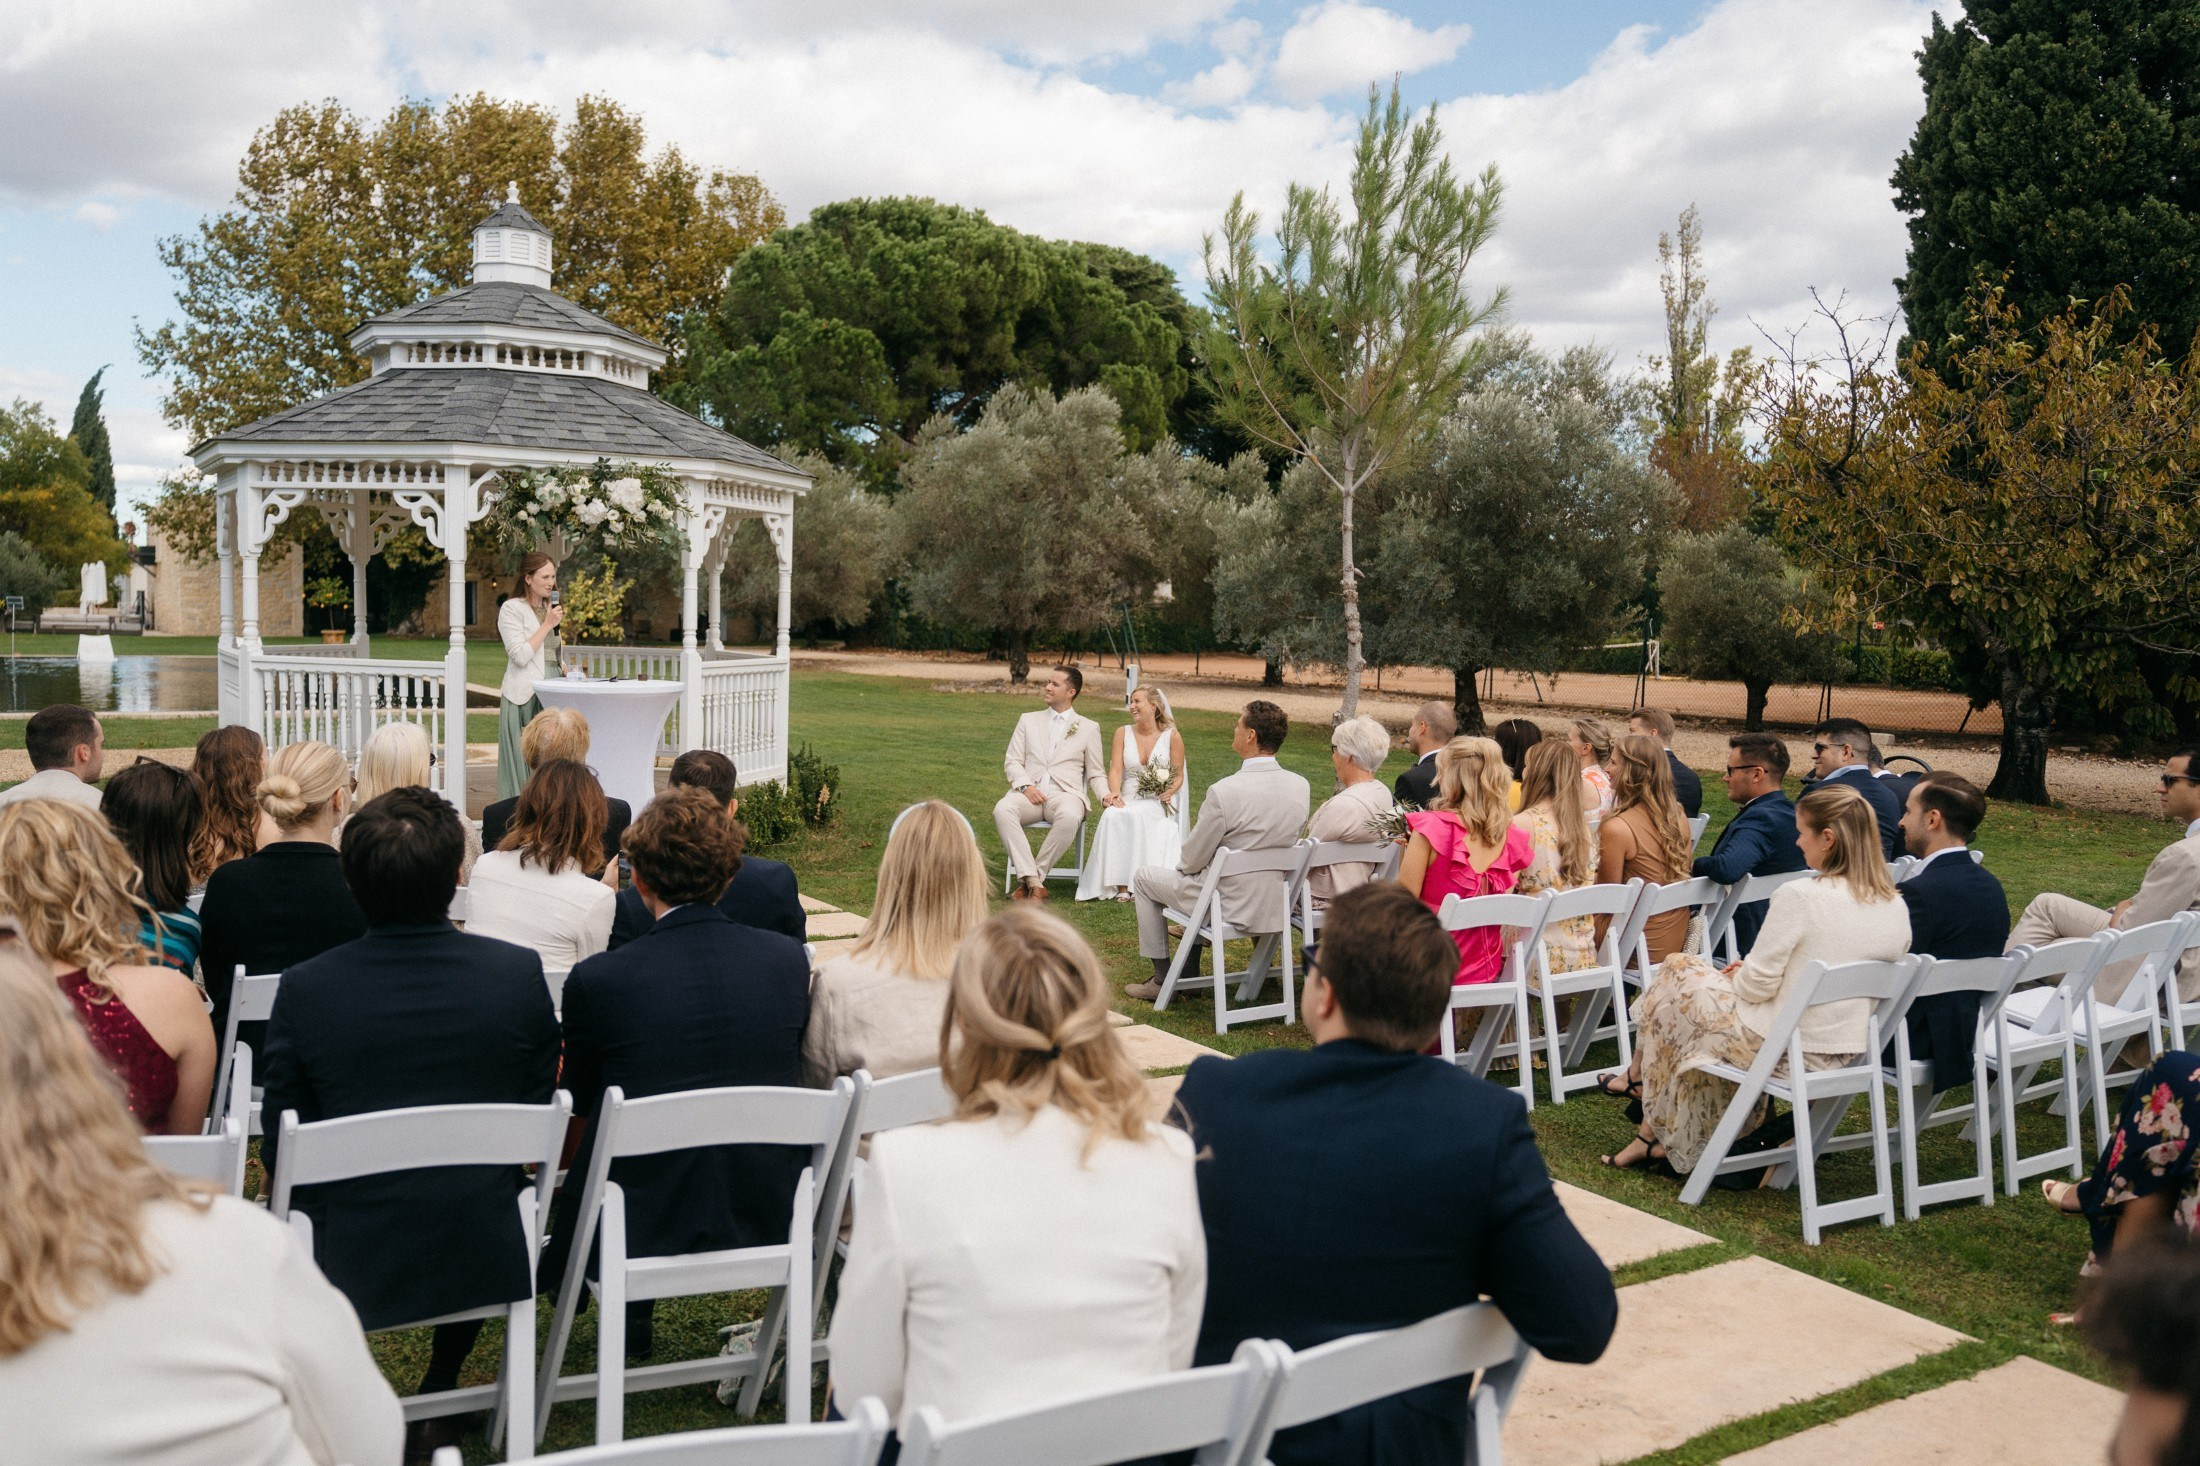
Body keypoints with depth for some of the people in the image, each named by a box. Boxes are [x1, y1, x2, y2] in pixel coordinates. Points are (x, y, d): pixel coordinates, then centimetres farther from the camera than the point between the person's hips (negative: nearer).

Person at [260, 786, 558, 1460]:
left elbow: (278, 1153, -4)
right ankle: (437, 1400, 40)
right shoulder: (519, 973, -12)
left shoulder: (305, 988, -14)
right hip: (486, 1263, 1)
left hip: (349, 1268, -1)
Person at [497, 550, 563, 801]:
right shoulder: (512, 609, -5)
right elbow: (520, 655, -14)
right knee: (523, 759, -6)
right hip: (524, 697, -7)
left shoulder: (548, 608, 18)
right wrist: (547, 625, -11)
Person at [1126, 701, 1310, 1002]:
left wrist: (1183, 865, 11)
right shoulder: (1301, 787, -7)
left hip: (1231, 908, -6)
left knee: (1144, 878, 19)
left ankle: (1162, 979, 23)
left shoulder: (1224, 791, -26)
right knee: (1199, 872, 35)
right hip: (1278, 907, 6)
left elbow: (1192, 860, -15)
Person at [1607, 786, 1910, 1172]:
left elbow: (1757, 985, -18)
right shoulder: (1897, 909, -1)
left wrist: (1736, 975, 6)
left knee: (1676, 975, 16)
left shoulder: (1798, 896, -22)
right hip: (1845, 1053, 7)